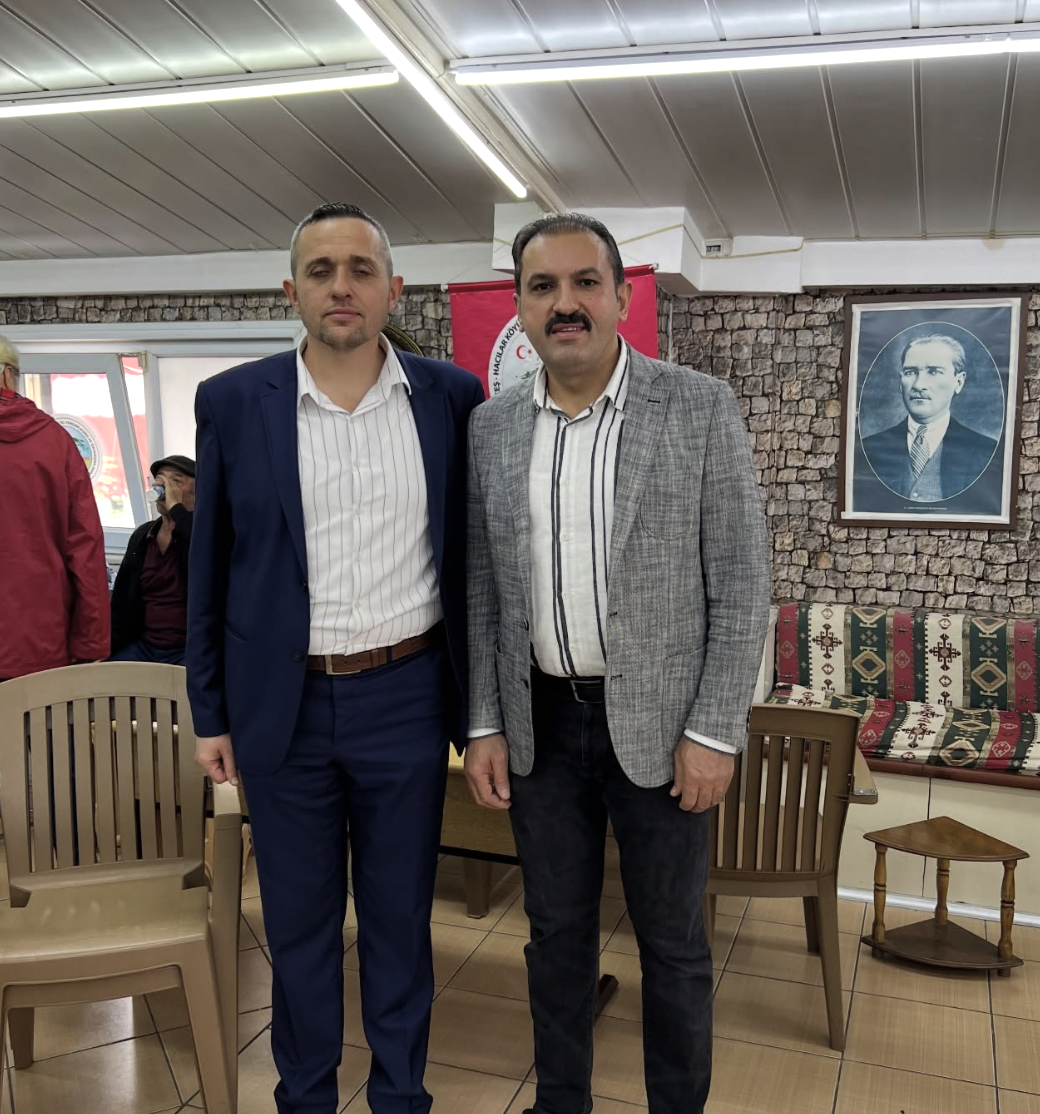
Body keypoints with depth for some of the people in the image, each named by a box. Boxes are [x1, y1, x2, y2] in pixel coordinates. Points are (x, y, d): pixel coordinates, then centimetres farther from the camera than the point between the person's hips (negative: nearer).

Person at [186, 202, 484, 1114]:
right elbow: (210, 569, 4)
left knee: (401, 917, 14)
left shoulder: (450, 398, -1)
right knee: (298, 921, 15)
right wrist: (209, 712, 4)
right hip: (283, 702, 1)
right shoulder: (233, 404, -1)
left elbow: (471, 552, 4)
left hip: (405, 698, 0)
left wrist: (476, 702, 4)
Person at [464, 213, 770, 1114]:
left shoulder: (700, 407, -7)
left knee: (673, 943, 13)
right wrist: (485, 725, 3)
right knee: (557, 933, 18)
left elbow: (741, 582, -7)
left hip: (660, 723, -3)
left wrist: (714, 732, -11)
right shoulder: (492, 426, 2)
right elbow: (482, 586, 6)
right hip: (539, 723, 3)